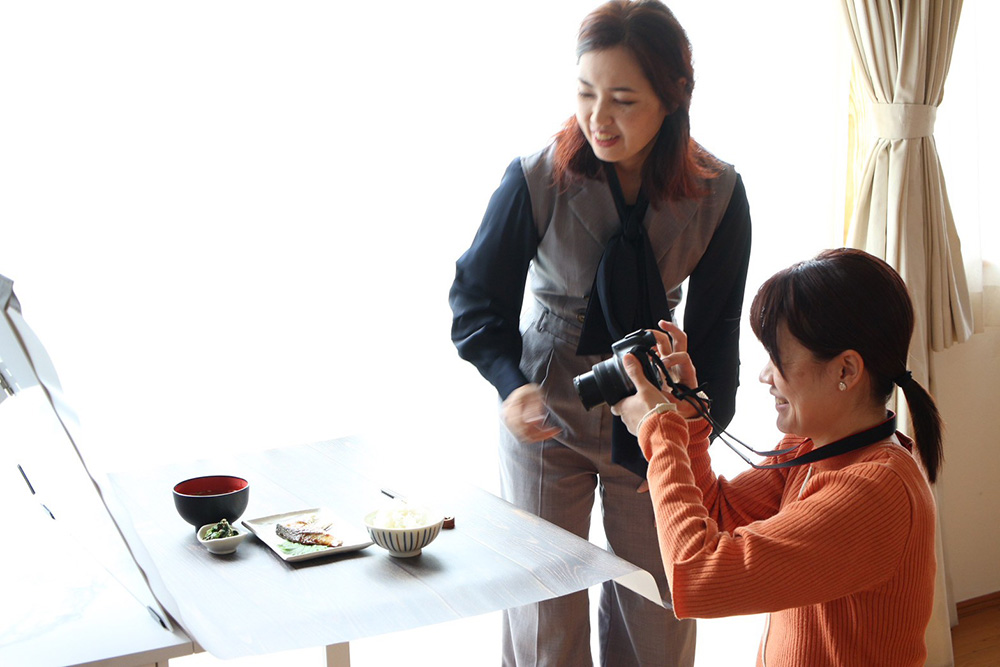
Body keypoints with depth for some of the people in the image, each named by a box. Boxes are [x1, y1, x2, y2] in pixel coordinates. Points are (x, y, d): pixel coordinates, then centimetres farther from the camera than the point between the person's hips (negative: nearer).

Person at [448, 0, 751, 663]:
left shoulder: (719, 194, -14)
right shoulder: (536, 179, -19)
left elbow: (714, 334, -5)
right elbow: (478, 300, -9)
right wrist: (512, 386, -26)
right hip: (548, 410, -1)